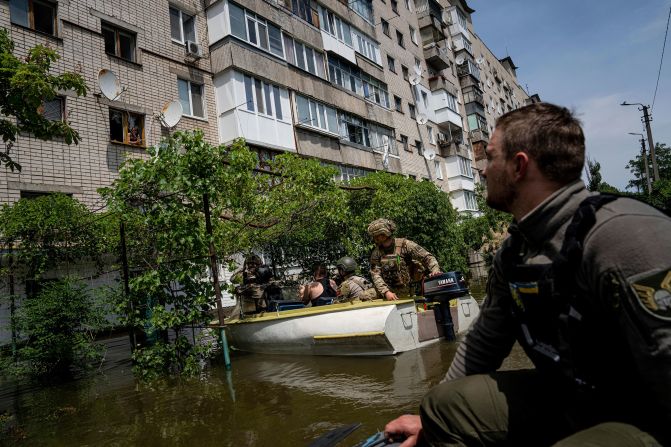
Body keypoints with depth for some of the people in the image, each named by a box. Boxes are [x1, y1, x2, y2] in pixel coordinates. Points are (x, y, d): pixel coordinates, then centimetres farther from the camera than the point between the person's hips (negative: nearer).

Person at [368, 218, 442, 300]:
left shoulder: (404, 245, -4)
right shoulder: (376, 253, 4)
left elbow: (427, 257, -5)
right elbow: (375, 275, -4)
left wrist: (435, 270, -24)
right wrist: (386, 292, -19)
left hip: (406, 295, -3)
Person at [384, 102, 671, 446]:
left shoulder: (625, 235, -27)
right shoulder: (513, 251, 0)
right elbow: (483, 341, 9)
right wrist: (429, 418, 14)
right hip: (568, 398, 7)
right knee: (446, 405, -1)